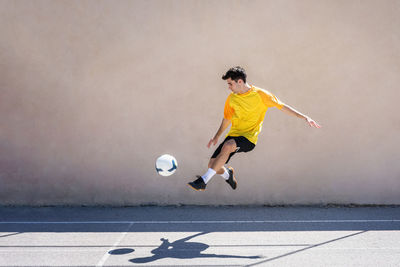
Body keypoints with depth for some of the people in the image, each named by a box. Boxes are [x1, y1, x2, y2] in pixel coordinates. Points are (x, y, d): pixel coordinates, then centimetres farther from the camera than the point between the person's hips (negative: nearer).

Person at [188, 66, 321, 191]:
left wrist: (305, 117, -9)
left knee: (227, 146, -36)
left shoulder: (260, 94, -8)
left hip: (249, 139, -5)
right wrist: (217, 136, 24)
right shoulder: (231, 98, 7)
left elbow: (282, 106, -4)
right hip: (233, 135, 6)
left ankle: (204, 180, -31)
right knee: (213, 164, -7)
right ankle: (228, 174, 30)